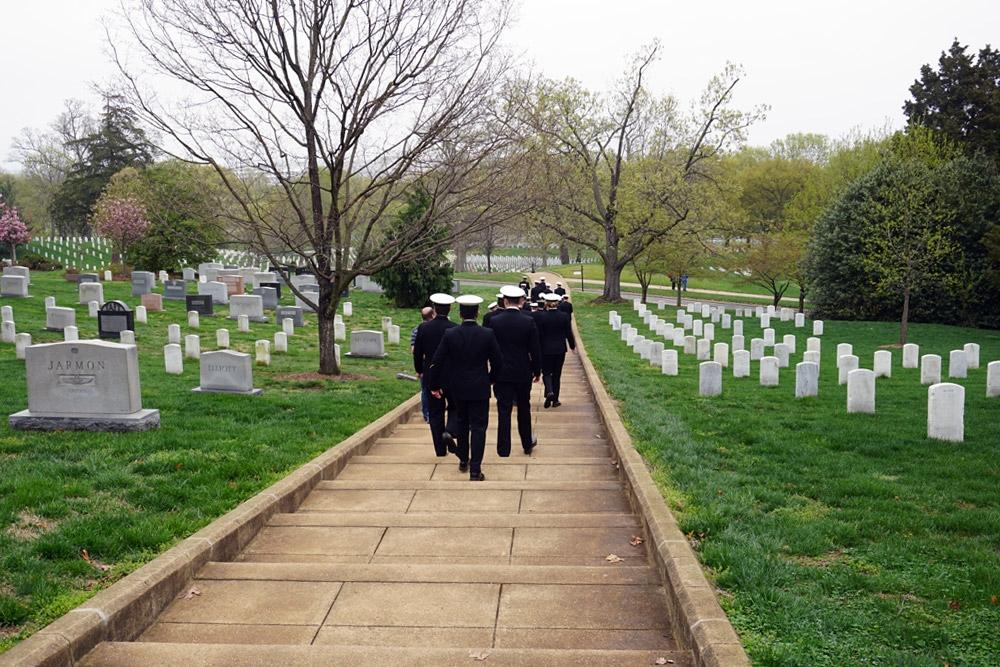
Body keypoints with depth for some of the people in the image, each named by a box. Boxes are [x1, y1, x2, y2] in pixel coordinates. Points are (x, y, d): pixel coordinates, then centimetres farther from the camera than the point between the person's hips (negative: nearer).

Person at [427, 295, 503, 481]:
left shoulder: (450, 334, -9)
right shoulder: (488, 334, -12)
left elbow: (437, 361, -6)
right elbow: (498, 361, -4)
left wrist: (435, 385, 7)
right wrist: (491, 378, 14)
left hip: (457, 388, 2)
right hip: (480, 388, -2)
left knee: (461, 423, 21)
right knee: (478, 427, 2)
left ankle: (463, 460, 32)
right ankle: (475, 470, -2)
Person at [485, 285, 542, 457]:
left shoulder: (494, 321, -7)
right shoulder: (529, 321, -9)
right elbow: (535, 350, -5)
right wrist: (537, 371, 8)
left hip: (502, 373, 0)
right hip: (523, 373, 0)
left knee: (504, 411, 2)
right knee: (524, 409, 17)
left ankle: (503, 450, 3)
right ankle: (527, 444, 30)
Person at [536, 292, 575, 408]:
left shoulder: (541, 316, -11)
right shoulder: (564, 316, -5)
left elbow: (538, 334, -9)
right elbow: (569, 333, 0)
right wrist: (572, 346, 16)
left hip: (545, 350, -2)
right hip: (560, 350, 2)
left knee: (546, 372, 9)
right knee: (557, 374, 11)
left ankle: (549, 392, -18)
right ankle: (555, 400, 14)